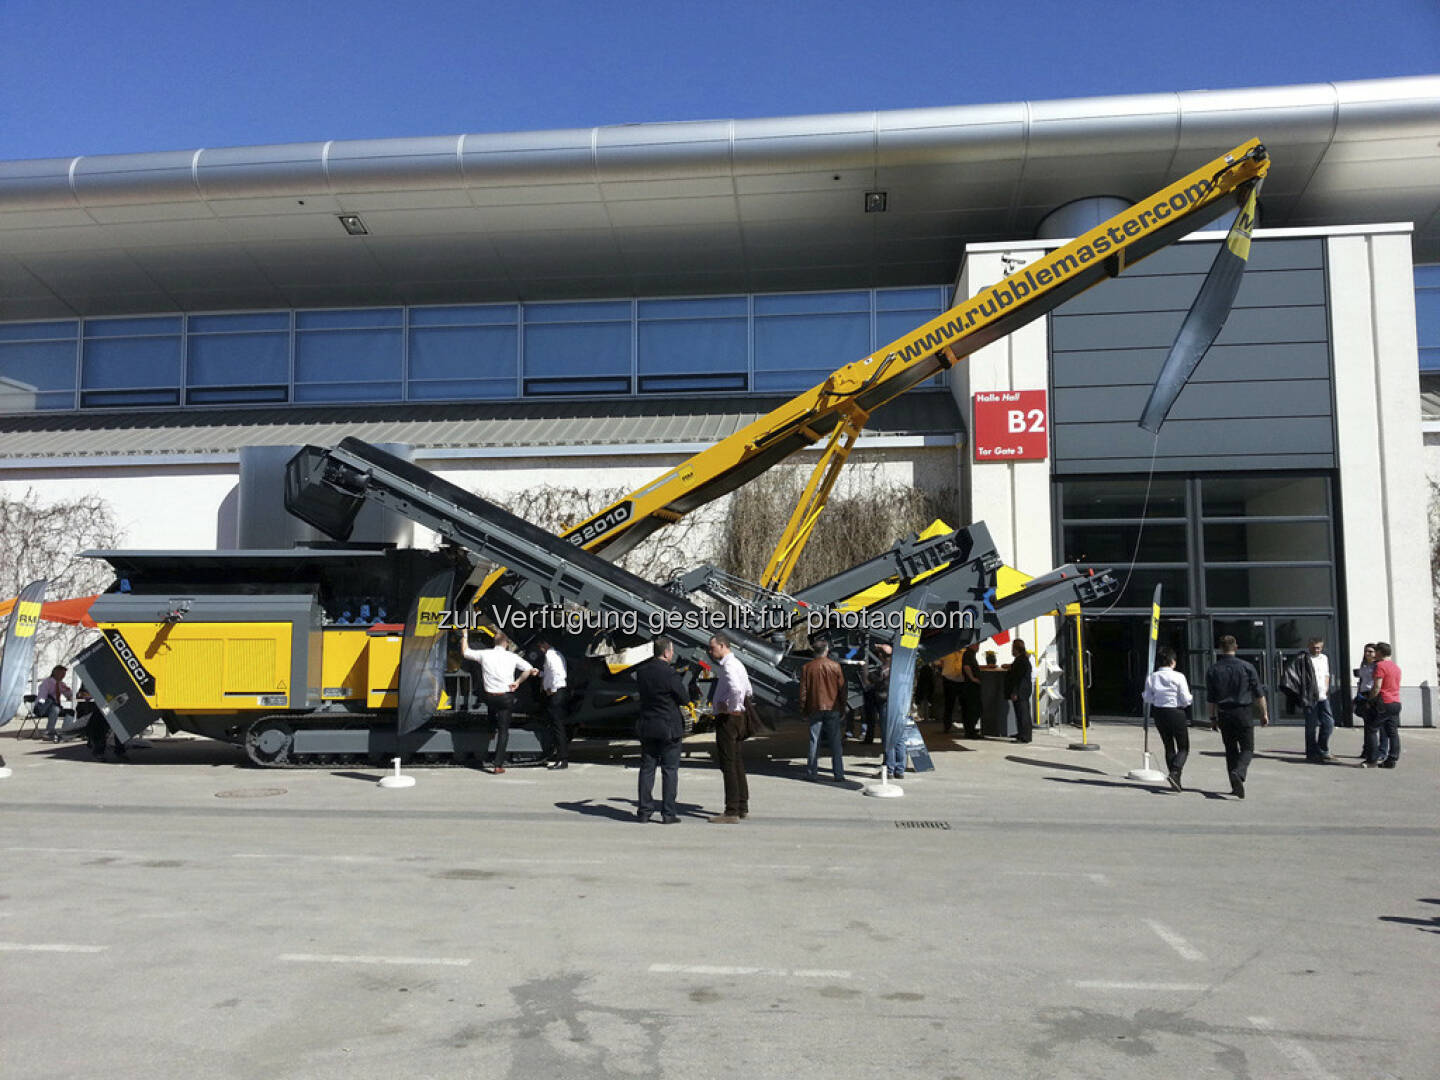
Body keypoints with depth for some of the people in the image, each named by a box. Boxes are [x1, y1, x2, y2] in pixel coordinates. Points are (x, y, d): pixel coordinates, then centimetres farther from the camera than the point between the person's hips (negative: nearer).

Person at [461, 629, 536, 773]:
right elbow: (528, 669, -1)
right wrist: (518, 682, 5)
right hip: (506, 697, -1)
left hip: (490, 696, 1)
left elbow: (465, 652, 12)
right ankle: (498, 765, 1)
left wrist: (465, 636, 23)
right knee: (504, 730, 4)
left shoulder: (484, 654, -3)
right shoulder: (512, 657, -5)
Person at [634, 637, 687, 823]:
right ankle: (668, 813, 4)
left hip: (646, 727, 5)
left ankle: (644, 811, 14)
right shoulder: (671, 674, -18)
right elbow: (685, 700, -10)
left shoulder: (642, 671, 1)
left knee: (647, 769, 11)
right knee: (670, 770, 3)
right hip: (669, 727, -5)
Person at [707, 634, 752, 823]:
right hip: (737, 716, 11)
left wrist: (732, 708, -21)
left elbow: (736, 689, -35)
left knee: (728, 764, -7)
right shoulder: (736, 663, 16)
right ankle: (742, 807, 23)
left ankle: (732, 812, -6)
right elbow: (748, 690, 26)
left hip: (727, 718, -11)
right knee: (737, 763, 15)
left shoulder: (729, 665, -16)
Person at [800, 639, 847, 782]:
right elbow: (842, 688, 1)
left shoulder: (807, 668, -3)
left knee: (814, 741, 6)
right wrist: (842, 705, 12)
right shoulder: (835, 666, -3)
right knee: (836, 742, 5)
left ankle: (812, 772, 6)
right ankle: (839, 773, 6)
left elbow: (803, 691, 1)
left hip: (815, 709, 0)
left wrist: (803, 710, 9)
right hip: (832, 709, 0)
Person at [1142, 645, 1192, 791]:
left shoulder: (1152, 677, -3)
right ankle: (1174, 772, -17)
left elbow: (1148, 698, 3)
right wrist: (1191, 697, 10)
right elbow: (1186, 700, -11)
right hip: (1176, 713, -5)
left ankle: (1176, 781, 19)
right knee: (1184, 748, 7)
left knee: (1169, 746, 16)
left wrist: (1143, 693, 23)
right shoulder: (1178, 677, -14)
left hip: (1159, 713, 5)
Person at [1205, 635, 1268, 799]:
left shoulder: (1213, 670, 1)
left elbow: (1211, 698, 3)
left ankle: (1235, 786, 13)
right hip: (1244, 712, -2)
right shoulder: (1247, 667, -4)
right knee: (1247, 748, 4)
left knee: (1230, 749, 12)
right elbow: (1259, 693, -2)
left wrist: (1213, 717, 11)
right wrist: (1264, 713, 6)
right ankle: (1238, 773, -23)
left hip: (1224, 714, 2)